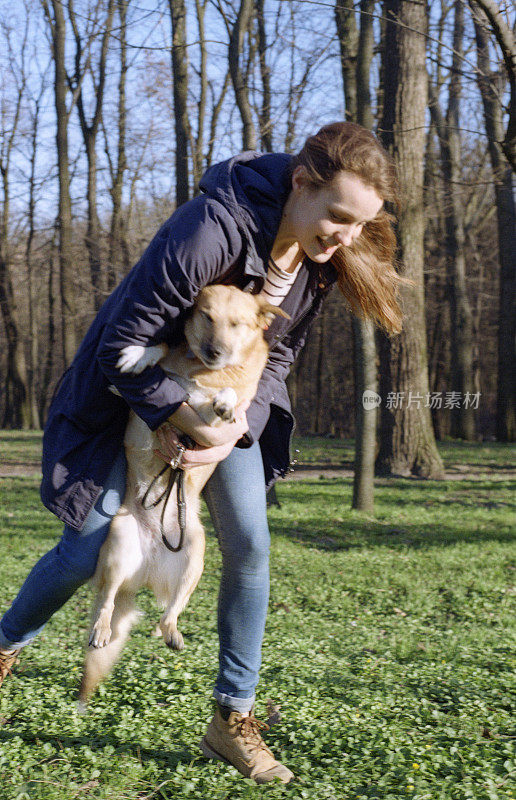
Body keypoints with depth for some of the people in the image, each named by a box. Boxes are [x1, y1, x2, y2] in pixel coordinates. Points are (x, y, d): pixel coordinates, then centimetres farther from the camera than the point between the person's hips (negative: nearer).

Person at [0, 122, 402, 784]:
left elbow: (275, 357, -3)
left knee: (250, 547, -3)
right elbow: (123, 344, -29)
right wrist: (193, 423, -30)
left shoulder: (319, 259, -14)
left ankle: (231, 719, 10)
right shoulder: (212, 228, -36)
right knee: (86, 550, -1)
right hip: (135, 390, -5)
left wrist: (241, 426, -21)